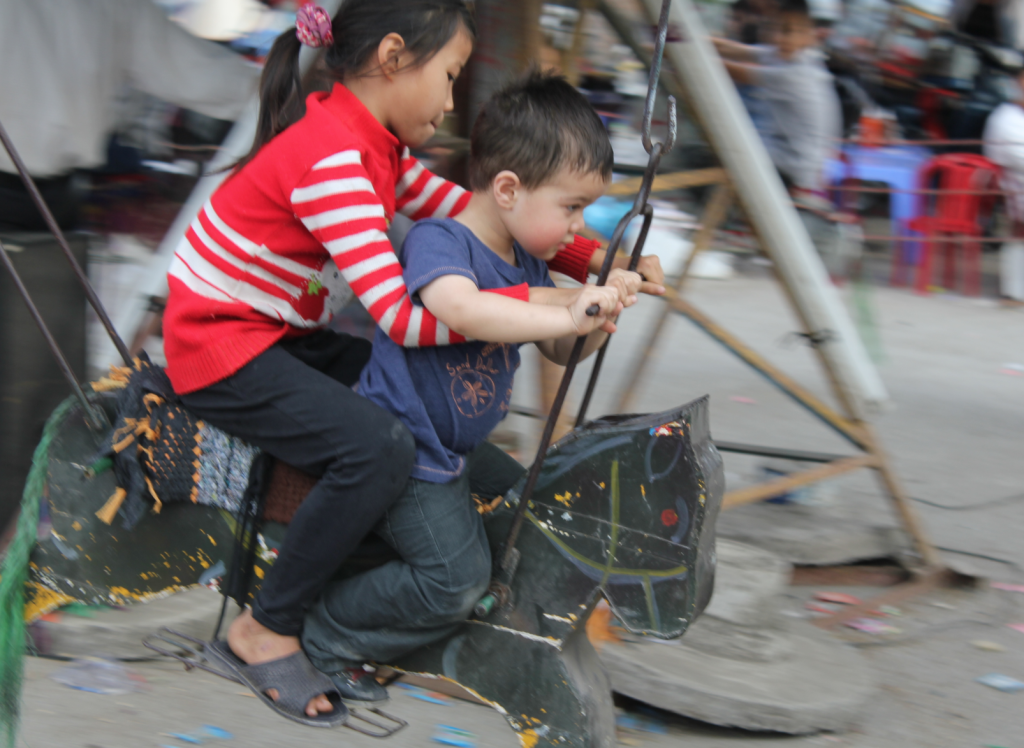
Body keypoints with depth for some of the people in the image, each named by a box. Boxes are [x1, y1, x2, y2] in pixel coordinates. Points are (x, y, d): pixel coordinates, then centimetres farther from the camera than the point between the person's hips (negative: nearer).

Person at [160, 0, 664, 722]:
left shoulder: (375, 146, 4)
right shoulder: (332, 156, -27)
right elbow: (403, 318, -32)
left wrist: (595, 260, -5)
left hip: (275, 333, 10)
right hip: (219, 348, -10)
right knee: (381, 447, -23)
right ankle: (266, 630, -11)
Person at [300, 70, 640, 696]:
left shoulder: (526, 261, 6)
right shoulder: (439, 241, -23)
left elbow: (561, 350, 13)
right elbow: (460, 309, -46)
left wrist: (596, 321, -10)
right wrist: (565, 315, -45)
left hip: (461, 448, 10)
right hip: (405, 444, -10)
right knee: (456, 578, -16)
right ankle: (326, 636, 1)